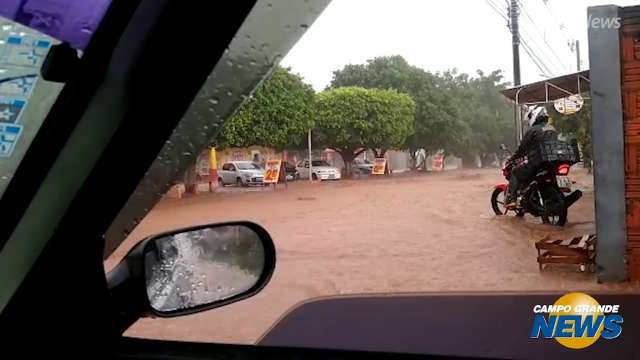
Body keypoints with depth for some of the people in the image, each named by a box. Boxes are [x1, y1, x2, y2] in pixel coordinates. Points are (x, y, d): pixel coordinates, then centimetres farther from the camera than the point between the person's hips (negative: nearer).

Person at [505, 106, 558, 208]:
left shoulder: (533, 130, -6)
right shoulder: (553, 130, 18)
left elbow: (522, 148, -4)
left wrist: (511, 159, 10)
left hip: (537, 163, -7)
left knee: (515, 174, 5)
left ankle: (511, 200, -8)